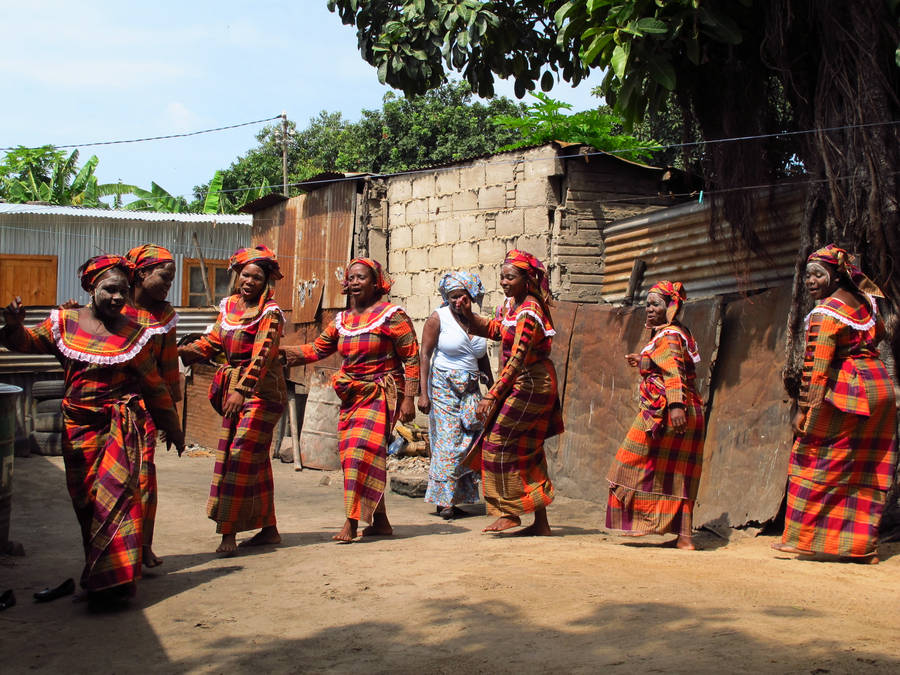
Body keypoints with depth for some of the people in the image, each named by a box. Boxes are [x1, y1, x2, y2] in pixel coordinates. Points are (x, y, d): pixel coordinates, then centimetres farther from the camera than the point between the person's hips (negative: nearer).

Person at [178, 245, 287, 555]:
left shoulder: (269, 313, -10)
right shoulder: (229, 306, 11)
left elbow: (261, 355, -22)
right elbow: (212, 342, 14)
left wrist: (243, 390, -33)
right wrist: (180, 351, -3)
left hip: (261, 392, -7)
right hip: (233, 391, 7)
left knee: (243, 457, -10)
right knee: (256, 461, 11)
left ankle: (229, 532, -8)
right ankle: (268, 529, 20)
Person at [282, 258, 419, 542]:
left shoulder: (391, 315, -4)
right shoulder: (341, 320, 14)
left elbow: (412, 357, -5)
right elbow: (316, 349, 22)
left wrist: (409, 399, -10)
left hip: (381, 394, -6)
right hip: (351, 396, 7)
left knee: (362, 450, -18)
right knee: (352, 454, 2)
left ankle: (351, 523, -16)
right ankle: (380, 521, 12)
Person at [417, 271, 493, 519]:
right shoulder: (438, 318, -3)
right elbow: (424, 355, -6)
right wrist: (423, 393, -13)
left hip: (470, 390, 5)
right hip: (444, 388, -5)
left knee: (469, 441, -2)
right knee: (448, 442, -9)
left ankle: (454, 499, 4)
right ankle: (444, 501, -6)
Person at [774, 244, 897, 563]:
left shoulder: (825, 312, -14)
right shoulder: (862, 301, 9)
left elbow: (816, 367, -18)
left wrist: (804, 410, -17)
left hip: (846, 392, -8)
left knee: (812, 459, 1)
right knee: (867, 472, 9)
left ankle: (803, 537, 2)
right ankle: (862, 546, 13)